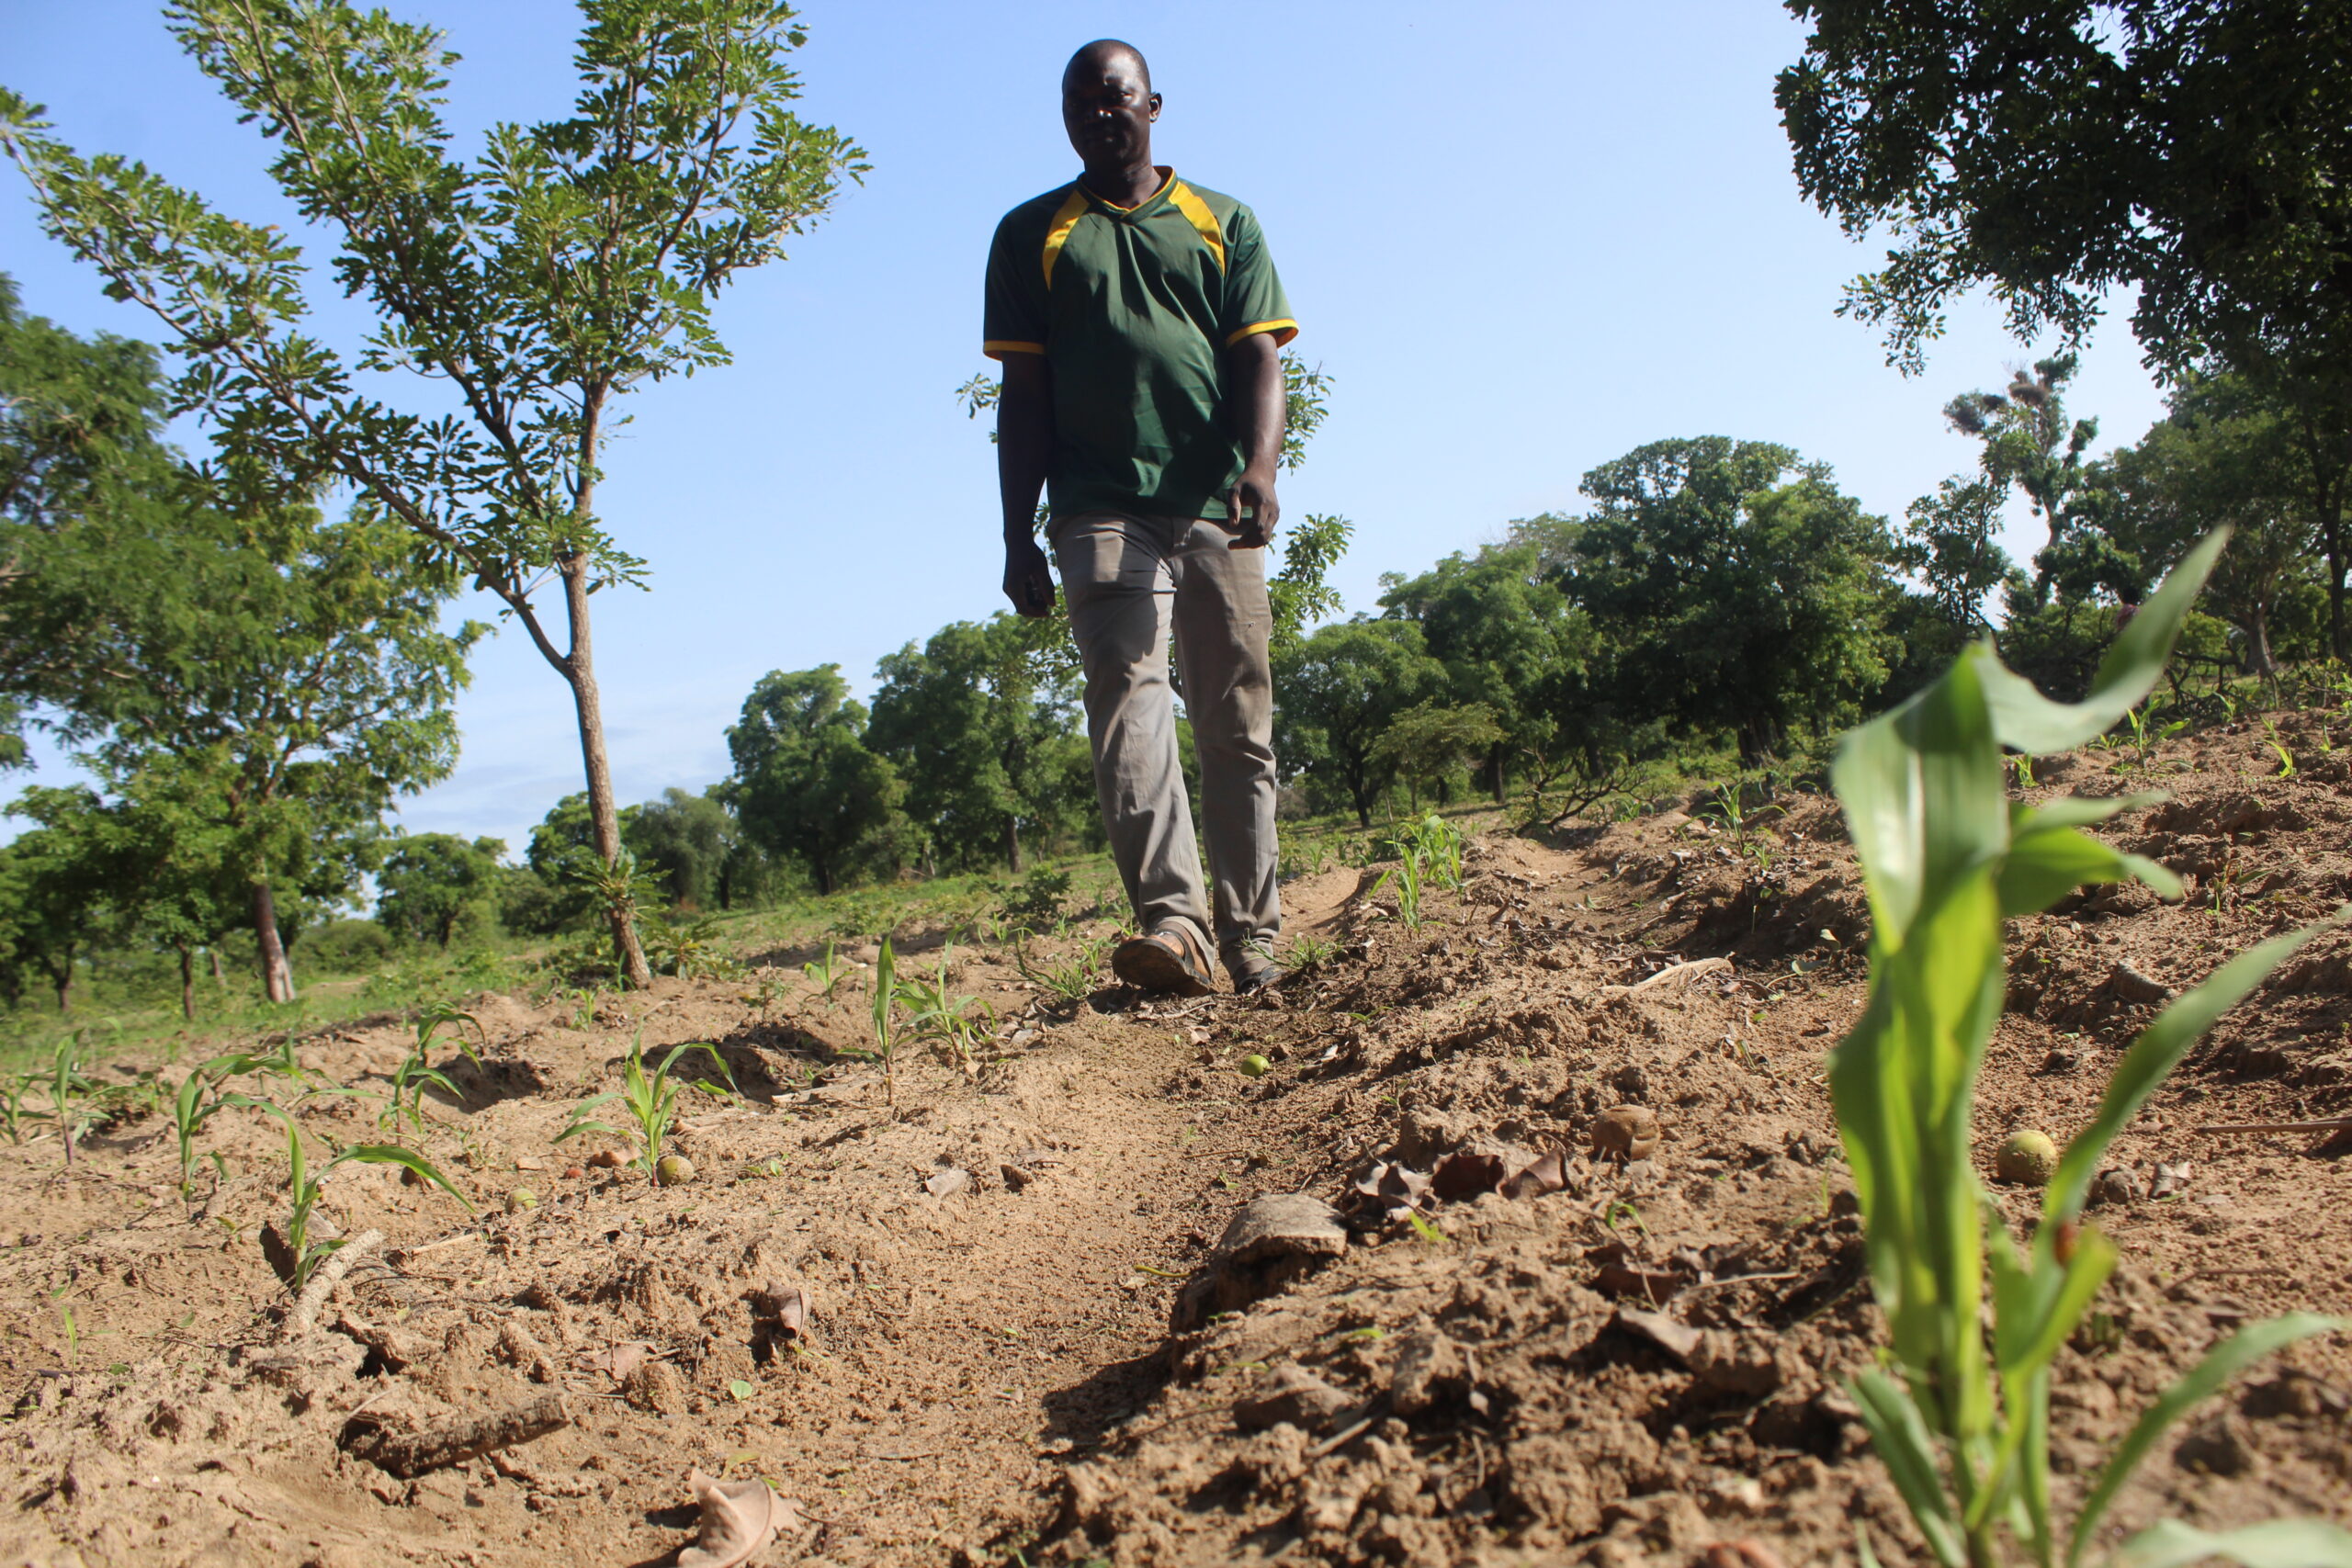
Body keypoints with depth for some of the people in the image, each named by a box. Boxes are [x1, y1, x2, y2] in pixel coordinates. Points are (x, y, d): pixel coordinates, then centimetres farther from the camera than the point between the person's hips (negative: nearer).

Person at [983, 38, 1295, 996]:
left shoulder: (1223, 223, 18)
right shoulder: (1031, 235, 17)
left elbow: (1259, 359, 6)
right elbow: (1023, 395, 11)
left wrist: (1259, 466, -14)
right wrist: (1018, 540, 4)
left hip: (1216, 509, 1)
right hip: (1100, 508, -1)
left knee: (1238, 722, 0)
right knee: (1128, 695, -20)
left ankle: (1252, 939, 6)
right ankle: (1171, 920, -30)